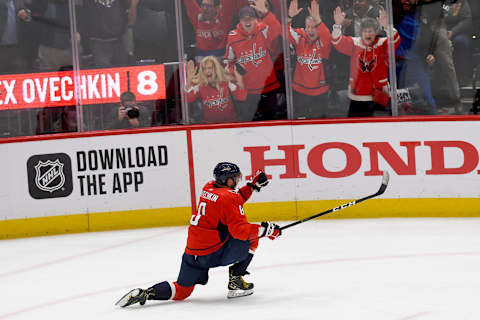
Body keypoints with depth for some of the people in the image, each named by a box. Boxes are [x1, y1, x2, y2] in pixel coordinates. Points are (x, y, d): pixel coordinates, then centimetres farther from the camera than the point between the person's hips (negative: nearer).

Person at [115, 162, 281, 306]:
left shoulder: (209, 188, 11)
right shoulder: (229, 197, -14)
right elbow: (240, 230, -20)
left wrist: (252, 186, 26)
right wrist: (265, 229, -12)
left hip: (192, 252, 7)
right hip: (212, 254, -7)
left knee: (181, 291, 18)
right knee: (251, 239, 8)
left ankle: (145, 293, -6)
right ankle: (235, 281, 9)